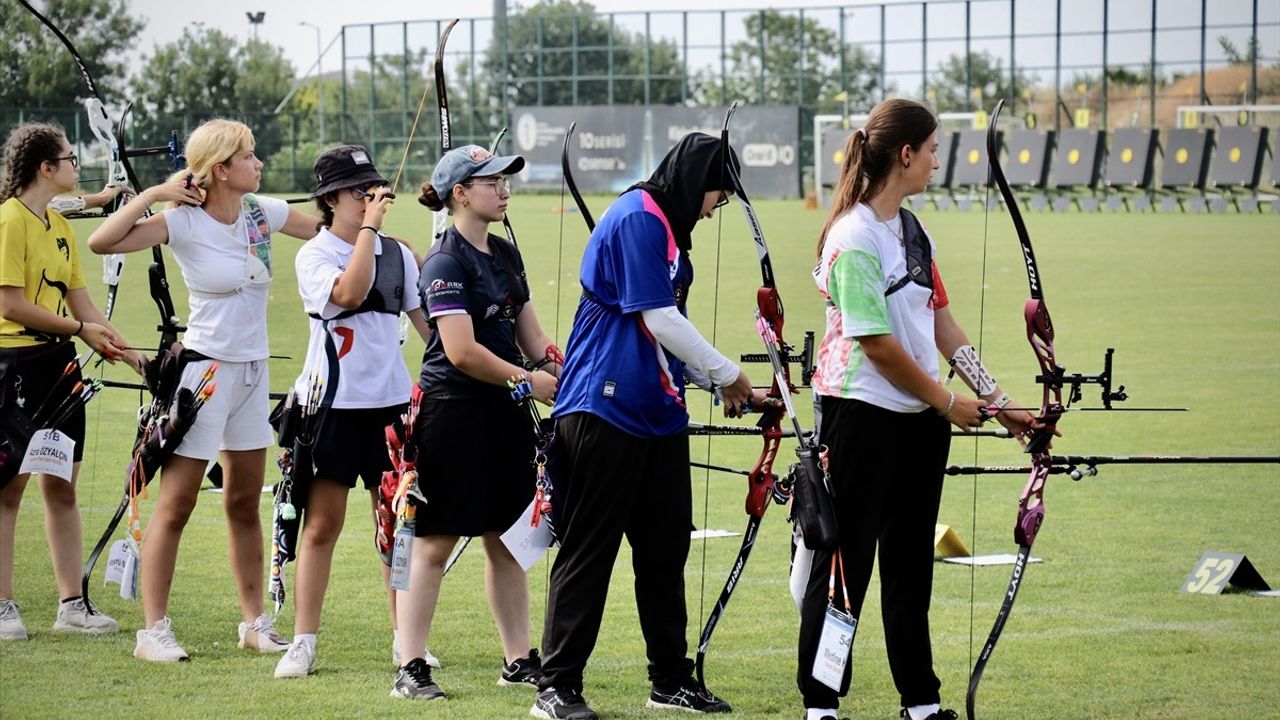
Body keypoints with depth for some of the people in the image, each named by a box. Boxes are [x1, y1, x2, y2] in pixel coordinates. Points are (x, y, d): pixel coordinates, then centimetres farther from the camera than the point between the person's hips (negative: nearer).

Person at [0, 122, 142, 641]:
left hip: (59, 364, 8)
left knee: (61, 486, 9)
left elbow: (80, 300, 14)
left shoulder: (60, 226, 14)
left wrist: (126, 351, 6)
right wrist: (79, 329, -11)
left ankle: (72, 604, 12)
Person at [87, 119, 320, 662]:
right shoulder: (184, 223, -14)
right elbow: (101, 242, -23)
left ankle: (254, 622, 22)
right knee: (176, 503, -4)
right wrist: (155, 194, -20)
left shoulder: (262, 212, 3)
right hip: (204, 368, -6)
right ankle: (153, 631, -2)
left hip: (252, 371, 6)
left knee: (245, 501, 14)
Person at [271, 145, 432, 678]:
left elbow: (424, 320, 13)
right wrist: (369, 226, -21)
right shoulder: (314, 255, -5)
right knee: (322, 525, -1)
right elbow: (347, 293, -24)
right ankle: (303, 643, 4)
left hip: (390, 400, 4)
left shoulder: (398, 254, 8)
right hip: (332, 405, -4)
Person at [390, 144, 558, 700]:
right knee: (434, 541, -3)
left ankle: (518, 660, 19)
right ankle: (410, 668, 1)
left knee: (507, 538, 12)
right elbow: (462, 350, -20)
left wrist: (565, 376, 1)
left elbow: (529, 333, 16)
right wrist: (528, 380, -16)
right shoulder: (446, 263, -14)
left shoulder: (505, 254, 12)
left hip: (504, 413, 8)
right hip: (454, 410, -8)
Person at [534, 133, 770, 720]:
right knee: (588, 550, -5)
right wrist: (726, 375, -6)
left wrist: (723, 386, 16)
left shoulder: (666, 228, 17)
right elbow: (659, 320, -17)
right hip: (605, 409, -10)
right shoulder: (636, 220, -14)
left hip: (656, 415, 10)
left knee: (666, 549, 12)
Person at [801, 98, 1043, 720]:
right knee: (844, 561, -1)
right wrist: (948, 403, -8)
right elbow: (877, 342, -17)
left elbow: (941, 323, 12)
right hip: (862, 414, -8)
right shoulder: (854, 238, -17)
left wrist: (997, 401, 8)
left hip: (920, 418, 8)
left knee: (911, 563, 12)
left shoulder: (913, 231, 10)